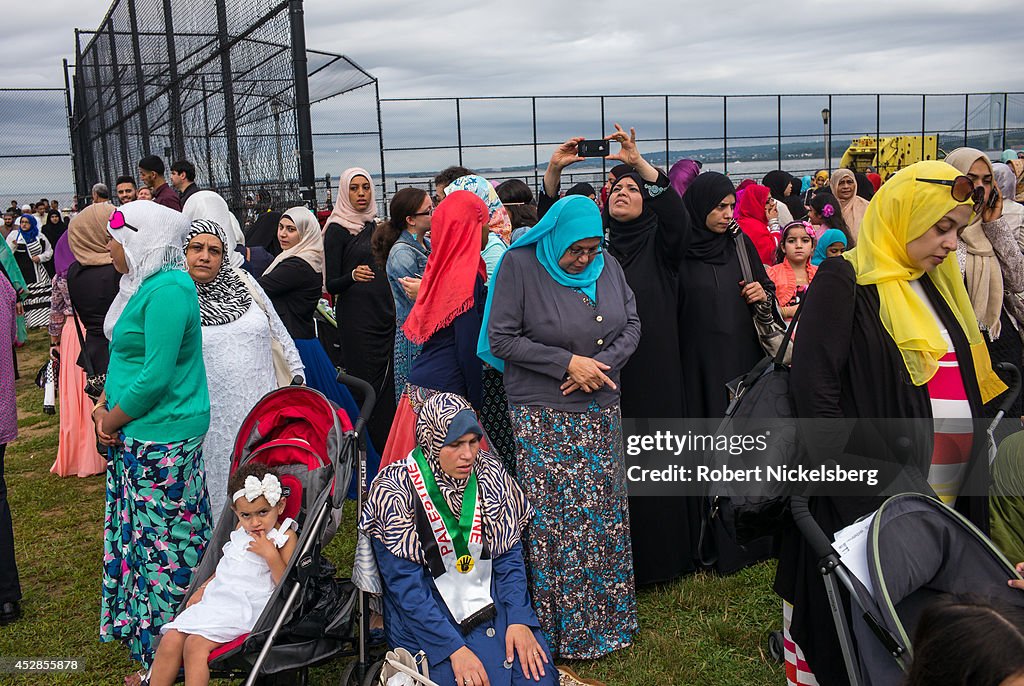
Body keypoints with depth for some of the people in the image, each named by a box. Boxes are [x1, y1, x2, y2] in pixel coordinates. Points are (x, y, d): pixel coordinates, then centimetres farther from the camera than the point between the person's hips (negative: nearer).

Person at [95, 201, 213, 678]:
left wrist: (111, 421, -11)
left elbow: (156, 377, -23)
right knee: (141, 534, 18)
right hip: (135, 435, 10)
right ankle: (143, 639, 34)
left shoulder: (166, 292, -20)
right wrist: (104, 406, 7)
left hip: (162, 441, -10)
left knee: (164, 542, 1)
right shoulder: (143, 284, 11)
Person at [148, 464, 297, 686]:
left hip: (246, 606, -7)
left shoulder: (285, 537, -5)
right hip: (216, 596, 7)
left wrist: (270, 554, -22)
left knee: (195, 644, -25)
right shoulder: (241, 529, 15)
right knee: (170, 640, -10)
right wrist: (203, 587, 17)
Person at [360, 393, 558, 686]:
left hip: (492, 601, 3)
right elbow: (405, 584, -15)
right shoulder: (395, 490, -14)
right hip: (424, 615, -3)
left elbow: (509, 556, 1)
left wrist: (518, 620, -13)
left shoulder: (488, 473, -3)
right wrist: (454, 648, -22)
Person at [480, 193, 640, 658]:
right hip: (543, 417, -5)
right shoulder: (519, 265, -9)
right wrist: (567, 362, -16)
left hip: (601, 411, 5)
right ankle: (558, 626, 14)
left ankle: (607, 618, 28)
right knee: (553, 522, -2)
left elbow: (632, 325, 8)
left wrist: (601, 364, -11)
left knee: (604, 514, 12)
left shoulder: (608, 266, 5)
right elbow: (501, 340, -12)